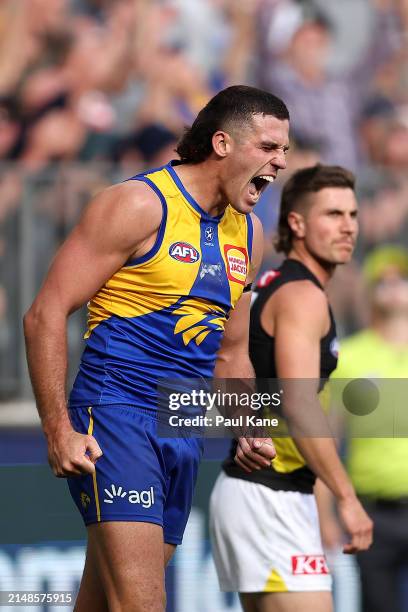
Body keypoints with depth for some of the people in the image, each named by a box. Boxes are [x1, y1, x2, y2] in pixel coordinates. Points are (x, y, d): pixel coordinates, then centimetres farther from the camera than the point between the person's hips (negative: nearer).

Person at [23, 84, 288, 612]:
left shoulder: (248, 233, 16)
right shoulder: (141, 205, -8)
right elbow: (45, 315, -10)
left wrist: (248, 429, 7)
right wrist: (59, 432, -17)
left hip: (185, 433, 8)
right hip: (115, 415, -8)